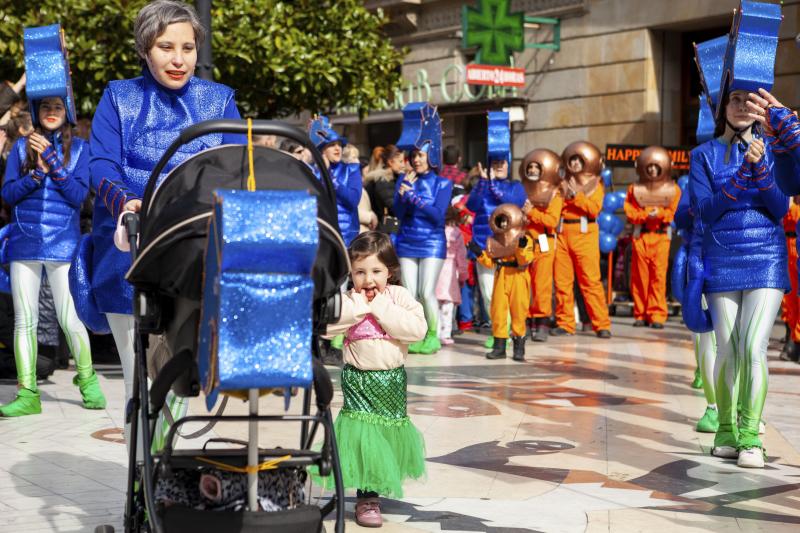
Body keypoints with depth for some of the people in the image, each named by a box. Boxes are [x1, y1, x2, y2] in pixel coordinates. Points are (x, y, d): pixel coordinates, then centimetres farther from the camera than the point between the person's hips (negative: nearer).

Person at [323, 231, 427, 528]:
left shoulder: (399, 296, -5)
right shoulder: (347, 300, -6)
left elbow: (417, 329, -20)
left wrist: (382, 308, -21)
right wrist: (361, 305, -22)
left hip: (392, 378, 2)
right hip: (359, 379, -2)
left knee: (390, 432, 15)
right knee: (363, 433, -7)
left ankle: (384, 483, 37)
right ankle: (367, 497, 3)